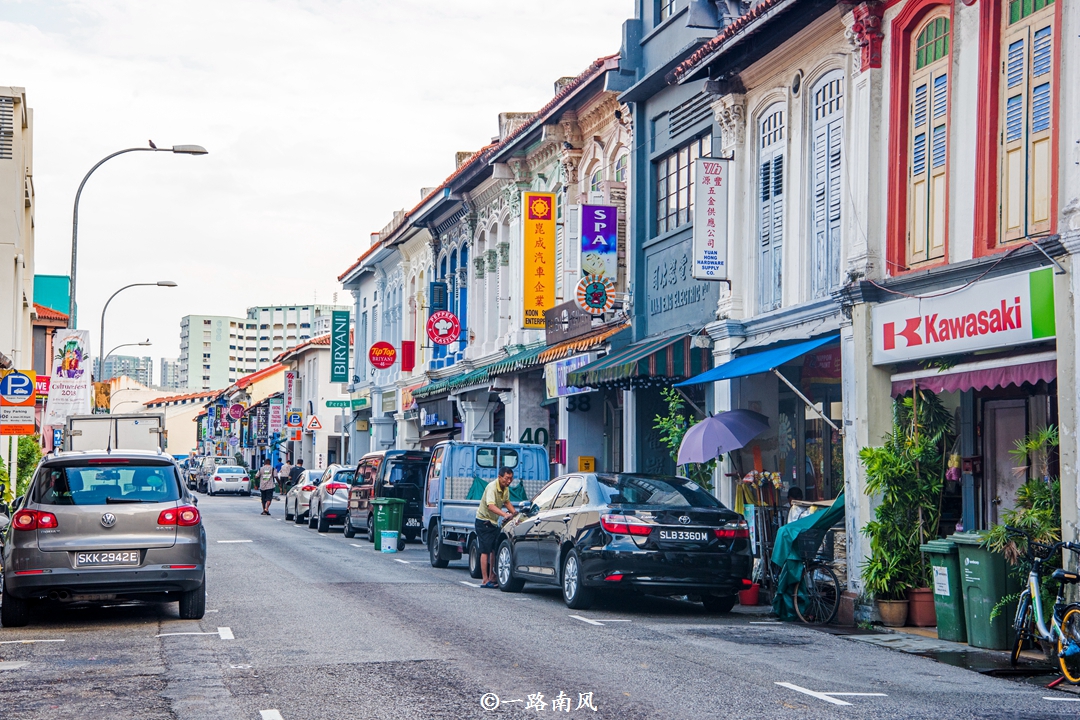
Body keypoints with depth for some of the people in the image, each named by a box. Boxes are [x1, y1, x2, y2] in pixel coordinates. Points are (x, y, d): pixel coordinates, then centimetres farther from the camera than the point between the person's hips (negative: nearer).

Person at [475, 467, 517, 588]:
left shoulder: (505, 488, 2)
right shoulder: (492, 487, -25)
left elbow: (506, 502, 20)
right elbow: (491, 505, -39)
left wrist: (514, 512, 4)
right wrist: (505, 514, -51)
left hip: (494, 522, 8)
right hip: (483, 520, -8)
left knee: (494, 550, 9)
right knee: (485, 551, -11)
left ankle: (492, 578, 17)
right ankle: (486, 581, -12)